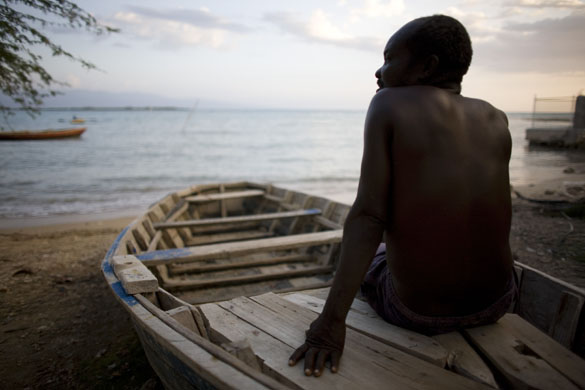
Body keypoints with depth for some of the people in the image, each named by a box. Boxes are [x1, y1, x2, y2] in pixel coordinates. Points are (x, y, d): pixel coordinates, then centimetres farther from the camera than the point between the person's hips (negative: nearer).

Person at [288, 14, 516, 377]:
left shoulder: (388, 104, -14)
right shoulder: (496, 120, -1)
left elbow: (367, 215, -24)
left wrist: (332, 319, -24)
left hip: (419, 313, -4)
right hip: (496, 302, 5)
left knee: (368, 261, 30)